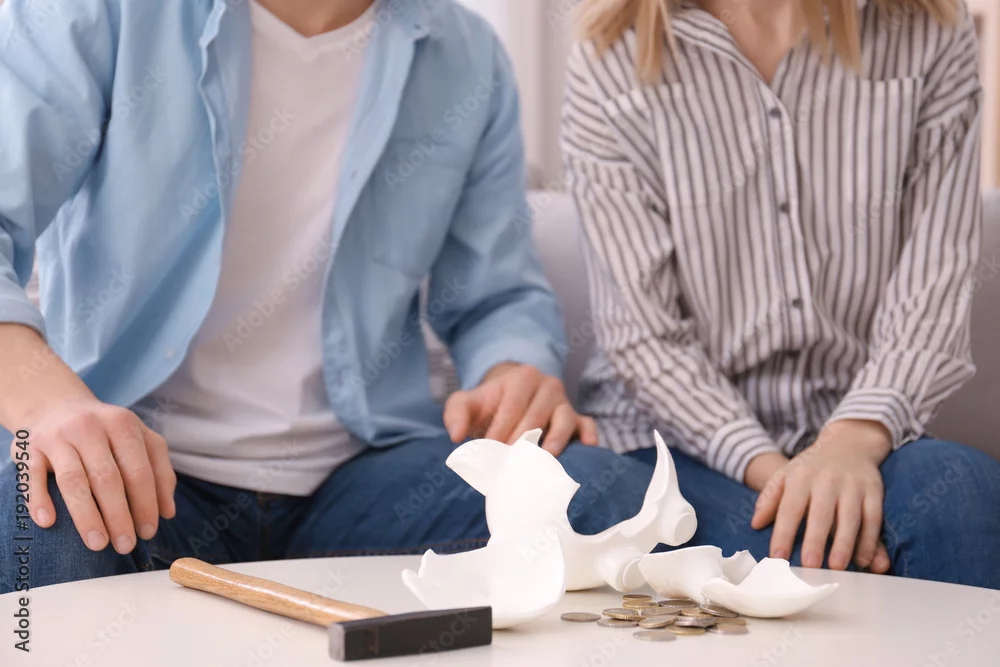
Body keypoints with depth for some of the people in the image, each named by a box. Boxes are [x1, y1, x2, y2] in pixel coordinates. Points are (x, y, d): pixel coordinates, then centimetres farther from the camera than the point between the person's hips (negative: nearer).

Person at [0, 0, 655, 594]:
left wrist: (515, 377, -7)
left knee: (615, 497, -23)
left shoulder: (467, 58, 10)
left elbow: (500, 295, 19)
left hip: (360, 472, 4)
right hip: (130, 455, -4)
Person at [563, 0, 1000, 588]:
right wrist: (768, 468, -21)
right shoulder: (610, 61, -2)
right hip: (683, 444, -2)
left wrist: (853, 440, -24)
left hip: (859, 434, 2)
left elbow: (934, 296, -6)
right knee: (792, 556, -34)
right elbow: (643, 332, -7)